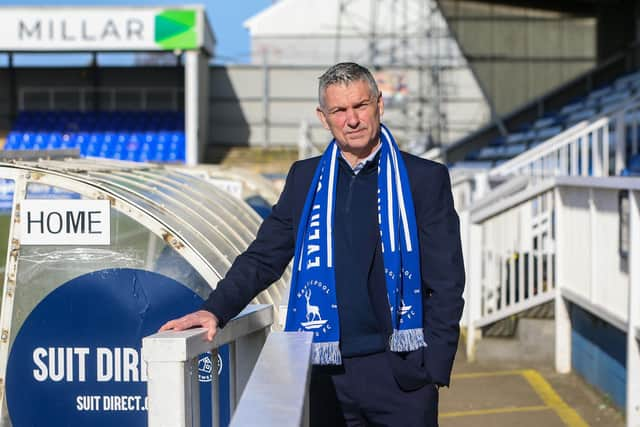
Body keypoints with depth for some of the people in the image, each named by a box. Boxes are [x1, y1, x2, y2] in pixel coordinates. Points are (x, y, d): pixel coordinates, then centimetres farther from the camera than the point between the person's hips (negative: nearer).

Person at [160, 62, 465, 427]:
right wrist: (216, 310, -5)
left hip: (399, 369, -2)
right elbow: (263, 258, 10)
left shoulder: (426, 179, 2)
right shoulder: (304, 178, 10)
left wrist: (435, 367, -7)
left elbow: (446, 283, 0)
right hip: (325, 372, 2)